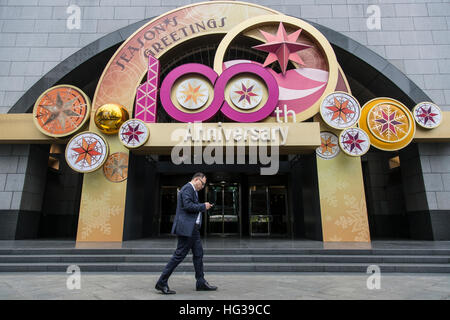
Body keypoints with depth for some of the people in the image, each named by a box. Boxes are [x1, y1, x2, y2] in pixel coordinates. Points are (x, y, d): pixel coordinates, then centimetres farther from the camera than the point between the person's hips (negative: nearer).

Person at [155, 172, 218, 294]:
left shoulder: (192, 190, 20)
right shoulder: (188, 188, -12)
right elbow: (188, 205, -23)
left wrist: (203, 207, 11)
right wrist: (203, 206, -13)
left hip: (193, 229, 11)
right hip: (186, 228, -11)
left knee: (198, 254, 13)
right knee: (179, 255, -5)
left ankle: (201, 282, 21)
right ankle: (162, 282, 5)